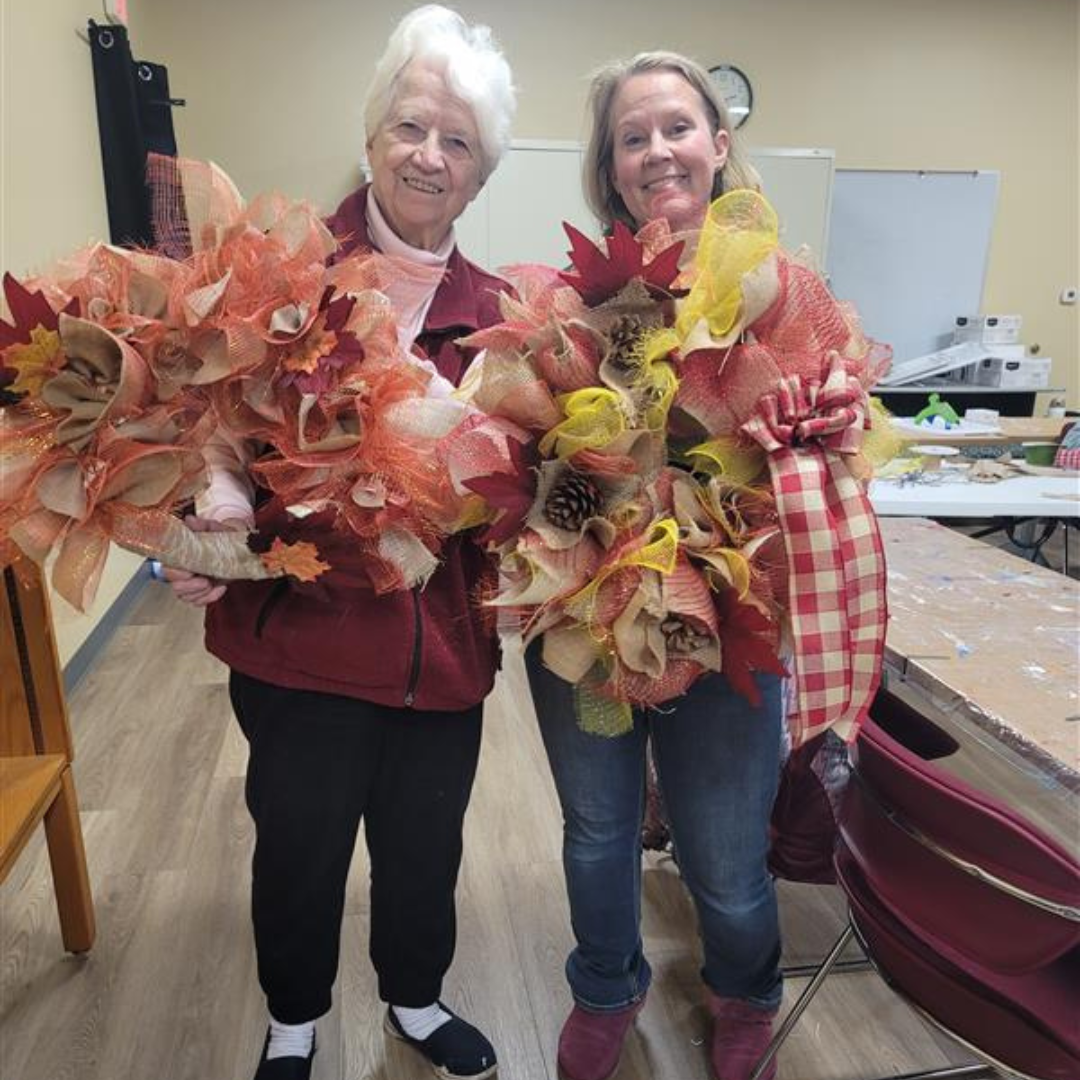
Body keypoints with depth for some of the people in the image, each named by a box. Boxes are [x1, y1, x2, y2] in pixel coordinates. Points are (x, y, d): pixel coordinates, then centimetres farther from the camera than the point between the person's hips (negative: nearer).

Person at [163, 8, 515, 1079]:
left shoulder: (494, 314, 4)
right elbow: (213, 419, -5)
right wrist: (221, 500, -24)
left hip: (443, 645, 3)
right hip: (299, 632, -2)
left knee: (425, 846, 21)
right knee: (299, 848, 17)